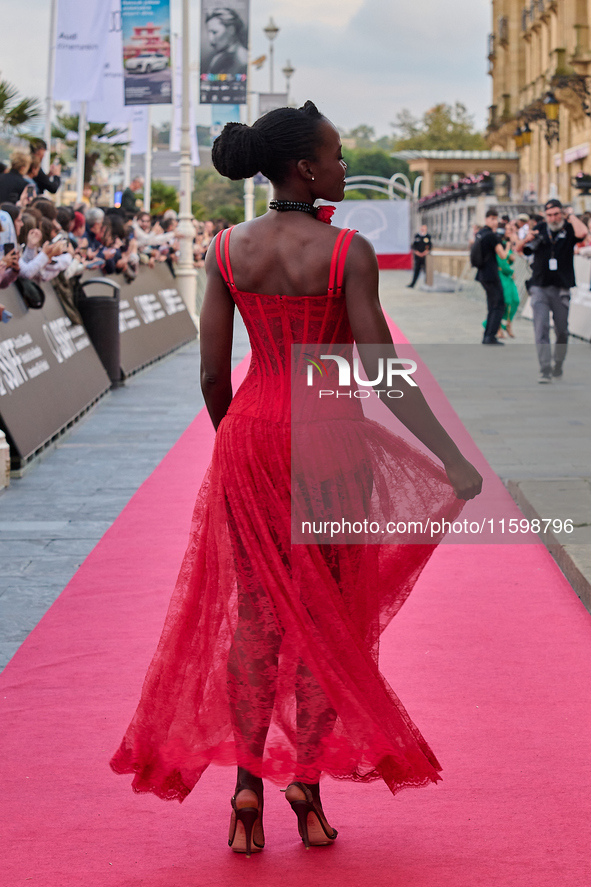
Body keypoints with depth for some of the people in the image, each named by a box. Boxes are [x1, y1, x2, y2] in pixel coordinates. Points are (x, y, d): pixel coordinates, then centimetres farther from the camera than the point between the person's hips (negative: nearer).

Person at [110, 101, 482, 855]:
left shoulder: (227, 249, -2)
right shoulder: (348, 252, -14)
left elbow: (212, 374, 0)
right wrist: (452, 459, -10)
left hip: (252, 436, 3)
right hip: (331, 441, -3)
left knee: (254, 615, 11)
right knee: (327, 616, 10)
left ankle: (248, 784, 8)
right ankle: (307, 780, 13)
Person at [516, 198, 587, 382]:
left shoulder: (569, 229, 0)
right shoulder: (540, 229, 7)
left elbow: (582, 232, -24)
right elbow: (520, 249, 15)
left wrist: (570, 214, -10)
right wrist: (526, 240, -8)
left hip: (561, 289, -1)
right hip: (539, 287, 1)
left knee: (562, 331, 7)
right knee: (541, 328, -11)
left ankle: (558, 365, 27)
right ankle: (545, 370, -15)